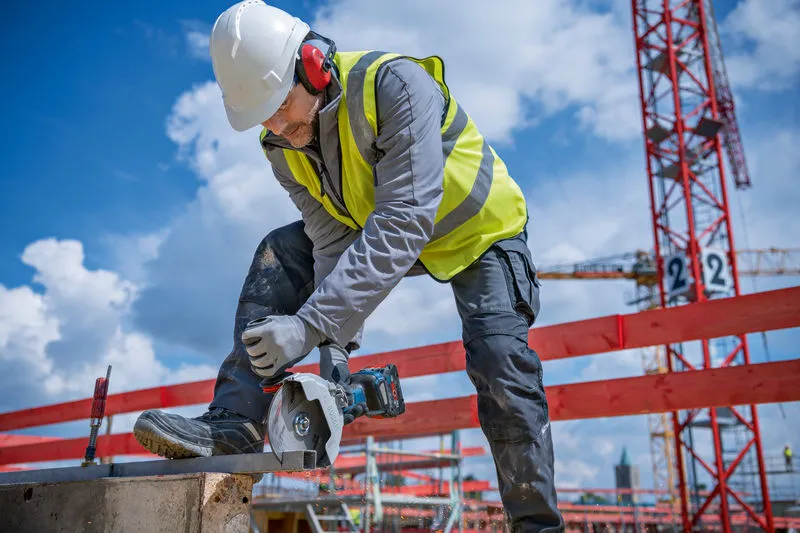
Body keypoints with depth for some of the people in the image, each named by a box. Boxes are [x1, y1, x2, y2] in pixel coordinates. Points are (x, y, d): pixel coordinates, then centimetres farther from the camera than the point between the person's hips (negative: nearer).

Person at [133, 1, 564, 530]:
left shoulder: (394, 85, -34)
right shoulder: (283, 147, -13)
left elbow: (404, 221, -42)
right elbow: (334, 243, -15)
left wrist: (311, 323, -46)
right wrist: (335, 345, -28)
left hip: (479, 231, -5)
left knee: (501, 367, -19)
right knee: (278, 255, -8)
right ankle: (235, 423, -8)